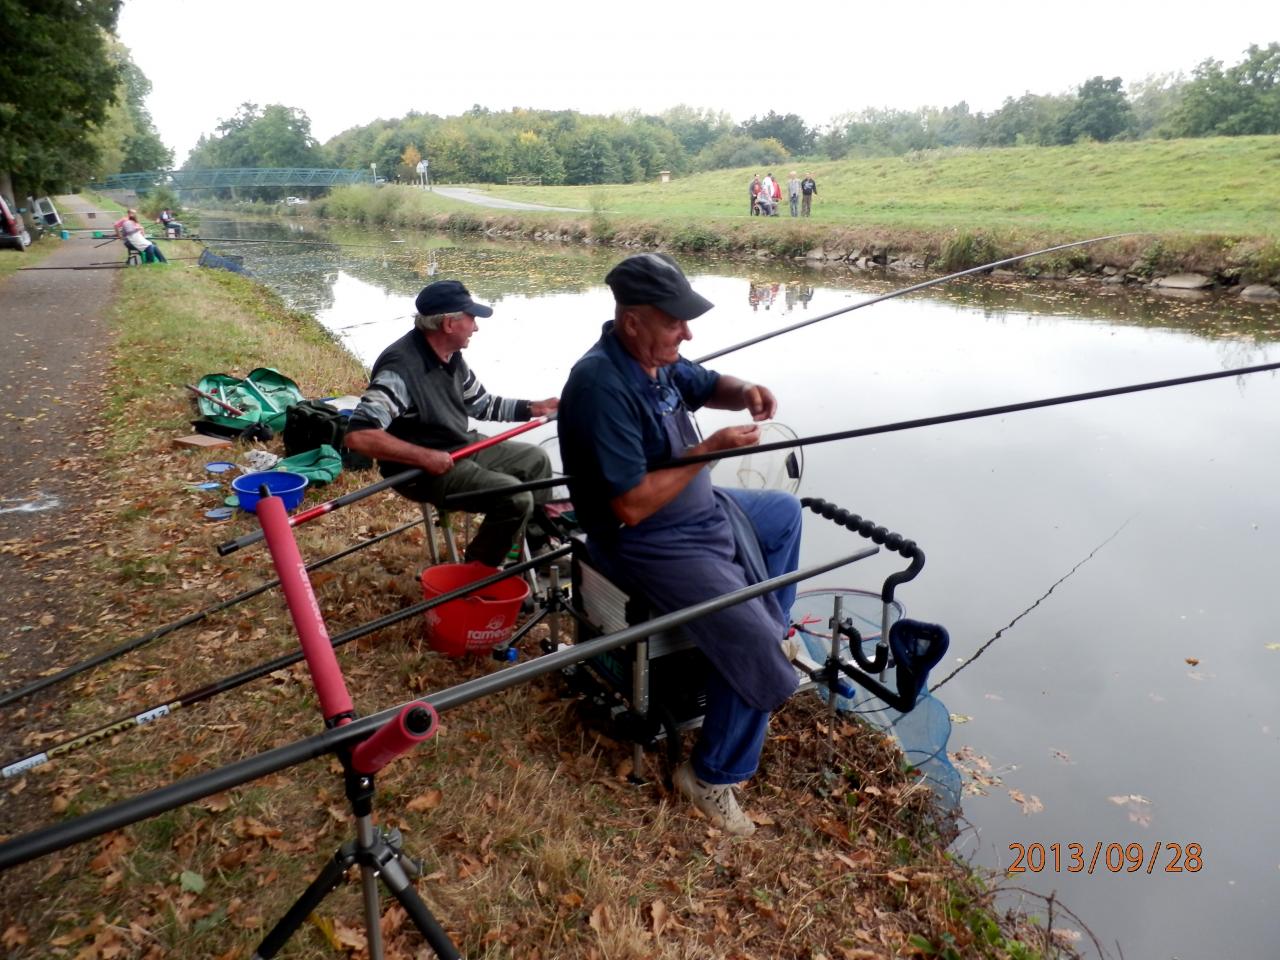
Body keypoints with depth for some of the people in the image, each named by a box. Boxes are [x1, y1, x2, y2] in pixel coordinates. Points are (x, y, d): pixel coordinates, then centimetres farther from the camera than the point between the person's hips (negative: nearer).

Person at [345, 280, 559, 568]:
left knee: (536, 459, 13)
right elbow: (358, 435, -34)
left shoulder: (451, 356, 2)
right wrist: (424, 456, -32)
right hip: (422, 469, -10)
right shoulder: (400, 368, -27)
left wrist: (532, 407, 6)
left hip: (463, 447, 10)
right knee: (515, 498, -23)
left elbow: (483, 405, 16)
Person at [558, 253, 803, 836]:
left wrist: (745, 393, -7)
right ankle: (712, 776, 3)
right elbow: (631, 506, -31)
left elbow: (708, 387, 17)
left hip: (702, 509, 10)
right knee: (751, 642, -20)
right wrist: (708, 450, -25)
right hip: (646, 542, -10)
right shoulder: (602, 385, -30)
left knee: (785, 511, 28)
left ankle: (778, 627, 42)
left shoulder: (657, 358, -2)